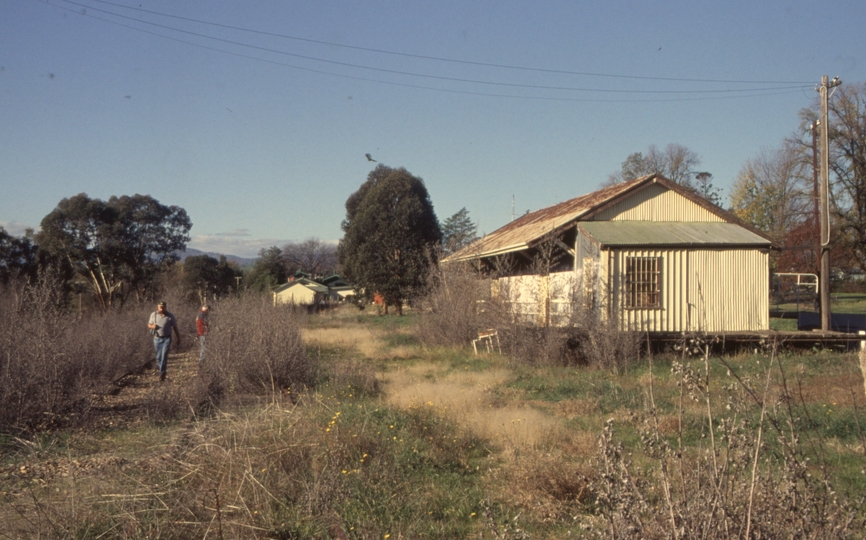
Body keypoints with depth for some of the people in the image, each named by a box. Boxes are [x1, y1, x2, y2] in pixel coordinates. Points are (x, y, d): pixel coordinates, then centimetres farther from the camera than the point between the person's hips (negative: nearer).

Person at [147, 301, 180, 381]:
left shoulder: (170, 316, -6)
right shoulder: (153, 315, 1)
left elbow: (175, 328, 1)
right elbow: (149, 324, 14)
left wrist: (179, 339, 3)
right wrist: (152, 326, -12)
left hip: (166, 338, -3)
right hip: (157, 338, 3)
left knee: (164, 356, -12)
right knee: (158, 356, 11)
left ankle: (162, 373, -7)